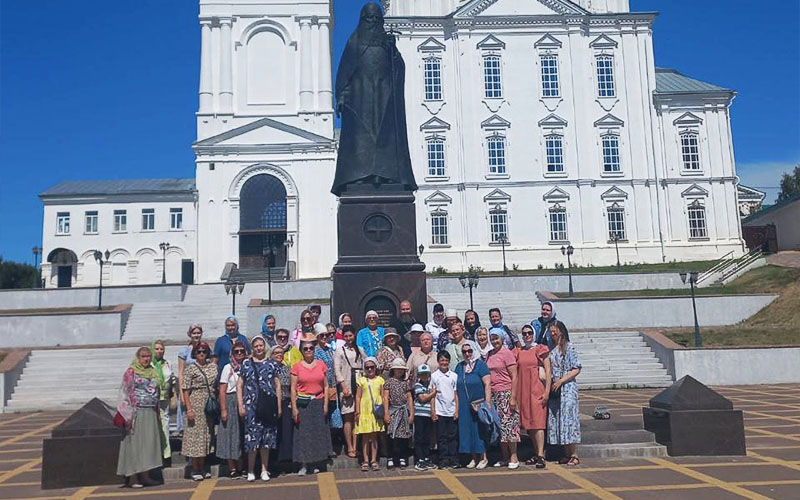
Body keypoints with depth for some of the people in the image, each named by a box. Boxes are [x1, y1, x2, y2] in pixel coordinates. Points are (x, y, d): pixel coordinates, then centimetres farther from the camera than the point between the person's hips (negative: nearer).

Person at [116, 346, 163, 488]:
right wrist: (128, 414, -15)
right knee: (135, 443, -3)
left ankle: (145, 476, 14)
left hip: (151, 414, 6)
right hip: (137, 413, -6)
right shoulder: (131, 372, -2)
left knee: (149, 444, 7)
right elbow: (125, 393, -7)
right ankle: (132, 478, 1)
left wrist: (157, 413, 16)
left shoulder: (153, 372, 14)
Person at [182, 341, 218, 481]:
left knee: (207, 435, 9)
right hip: (196, 404, -4)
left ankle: (203, 468, 18)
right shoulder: (190, 369, -3)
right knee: (196, 434, -2)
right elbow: (186, 391, -7)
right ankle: (195, 470, 6)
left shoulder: (213, 366, 9)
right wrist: (189, 409, -15)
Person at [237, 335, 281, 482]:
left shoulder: (272, 364, 9)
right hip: (251, 406, -1)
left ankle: (264, 470, 13)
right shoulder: (246, 364, 8)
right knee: (252, 437, -5)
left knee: (266, 439, 3)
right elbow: (239, 385, 8)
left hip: (268, 406, 1)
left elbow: (278, 385, 9)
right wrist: (241, 405, -1)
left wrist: (279, 406, 3)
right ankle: (251, 471, 5)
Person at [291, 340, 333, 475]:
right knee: (303, 432, -2)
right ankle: (304, 465, 3)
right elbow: (293, 389, -2)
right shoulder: (297, 367, 0)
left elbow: (326, 386, 6)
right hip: (303, 404, -2)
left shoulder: (321, 365, 6)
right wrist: (294, 408, -8)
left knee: (318, 432, 5)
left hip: (318, 403, 2)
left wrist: (325, 404, -1)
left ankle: (316, 463, 15)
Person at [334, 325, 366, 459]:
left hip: (360, 386, 3)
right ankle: (349, 448, -2)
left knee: (357, 417, 0)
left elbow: (366, 367, 14)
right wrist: (344, 387, -10)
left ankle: (355, 446, 3)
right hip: (346, 387, -3)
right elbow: (337, 370, -2)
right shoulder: (339, 351, 5)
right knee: (348, 418, -5)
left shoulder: (360, 350, 16)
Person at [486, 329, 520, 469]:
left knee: (508, 424, -5)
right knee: (499, 426, 9)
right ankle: (504, 458, 16)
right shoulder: (489, 355, 12)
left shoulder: (507, 353, -7)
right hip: (493, 394, 7)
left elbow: (514, 376, -10)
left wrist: (513, 397, -15)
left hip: (505, 393, -7)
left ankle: (513, 457, 3)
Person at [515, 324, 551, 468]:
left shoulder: (540, 349, 0)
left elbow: (548, 371, -2)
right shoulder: (517, 351, 12)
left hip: (536, 389, -5)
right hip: (522, 390, 5)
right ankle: (536, 454, 17)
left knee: (537, 422, -10)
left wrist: (547, 391, -9)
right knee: (527, 423, 7)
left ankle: (541, 456, -11)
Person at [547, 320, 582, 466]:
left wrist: (561, 381, -14)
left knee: (568, 418, -9)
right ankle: (566, 454, 11)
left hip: (567, 388, -6)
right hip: (554, 390, 6)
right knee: (556, 420, 4)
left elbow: (576, 369, -7)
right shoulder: (550, 349, 13)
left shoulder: (569, 347, -3)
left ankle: (574, 455, -5)